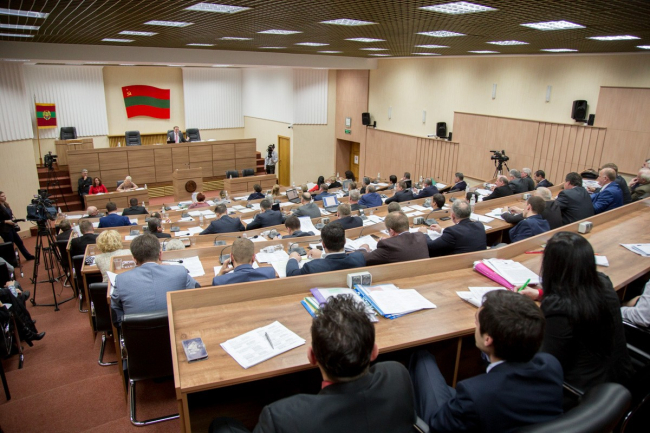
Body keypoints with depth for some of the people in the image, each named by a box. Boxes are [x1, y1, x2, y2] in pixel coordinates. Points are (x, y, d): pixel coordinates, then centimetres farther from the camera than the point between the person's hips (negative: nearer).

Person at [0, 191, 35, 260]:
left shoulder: (6, 205, 8)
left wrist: (13, 220, 4)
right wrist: (6, 221, -22)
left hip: (11, 228, 8)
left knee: (19, 242, 15)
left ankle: (28, 256, 24)